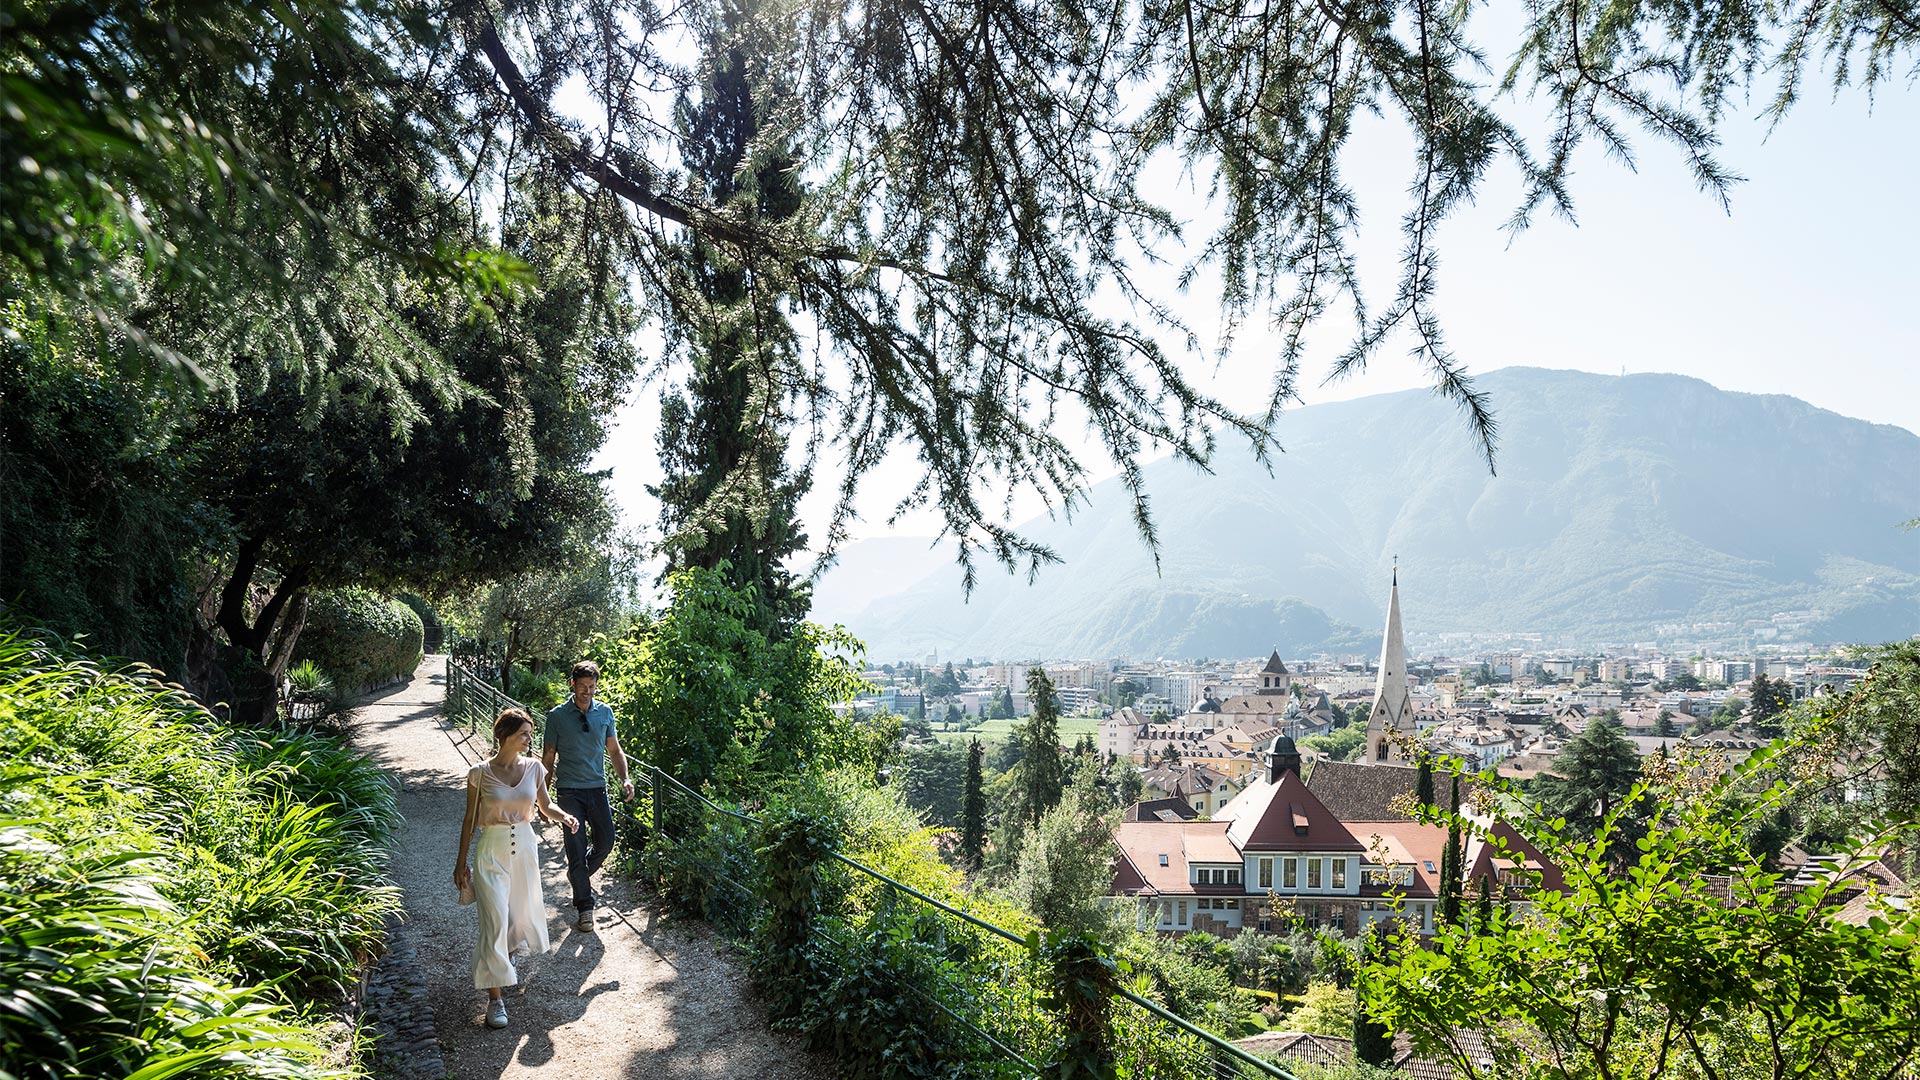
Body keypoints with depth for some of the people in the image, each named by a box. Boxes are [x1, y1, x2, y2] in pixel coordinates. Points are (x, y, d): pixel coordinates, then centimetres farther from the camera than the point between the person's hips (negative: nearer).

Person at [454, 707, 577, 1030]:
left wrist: (565, 817, -12)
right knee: (494, 921, -9)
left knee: (522, 913, 17)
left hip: (525, 847, 4)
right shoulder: (480, 773, -11)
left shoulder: (534, 768, -2)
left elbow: (545, 806, 9)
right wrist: (461, 862, 2)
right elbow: (470, 819, -2)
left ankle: (507, 960, 49)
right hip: (491, 850, -4)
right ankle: (495, 997, -2)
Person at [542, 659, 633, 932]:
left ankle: (578, 874, 33)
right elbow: (549, 757, 2)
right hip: (569, 791, -3)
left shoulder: (605, 713, 5)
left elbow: (614, 750, 12)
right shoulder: (557, 716, -3)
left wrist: (624, 779, -3)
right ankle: (584, 907, 4)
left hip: (597, 788, 3)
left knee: (605, 842, 3)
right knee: (577, 847, -4)